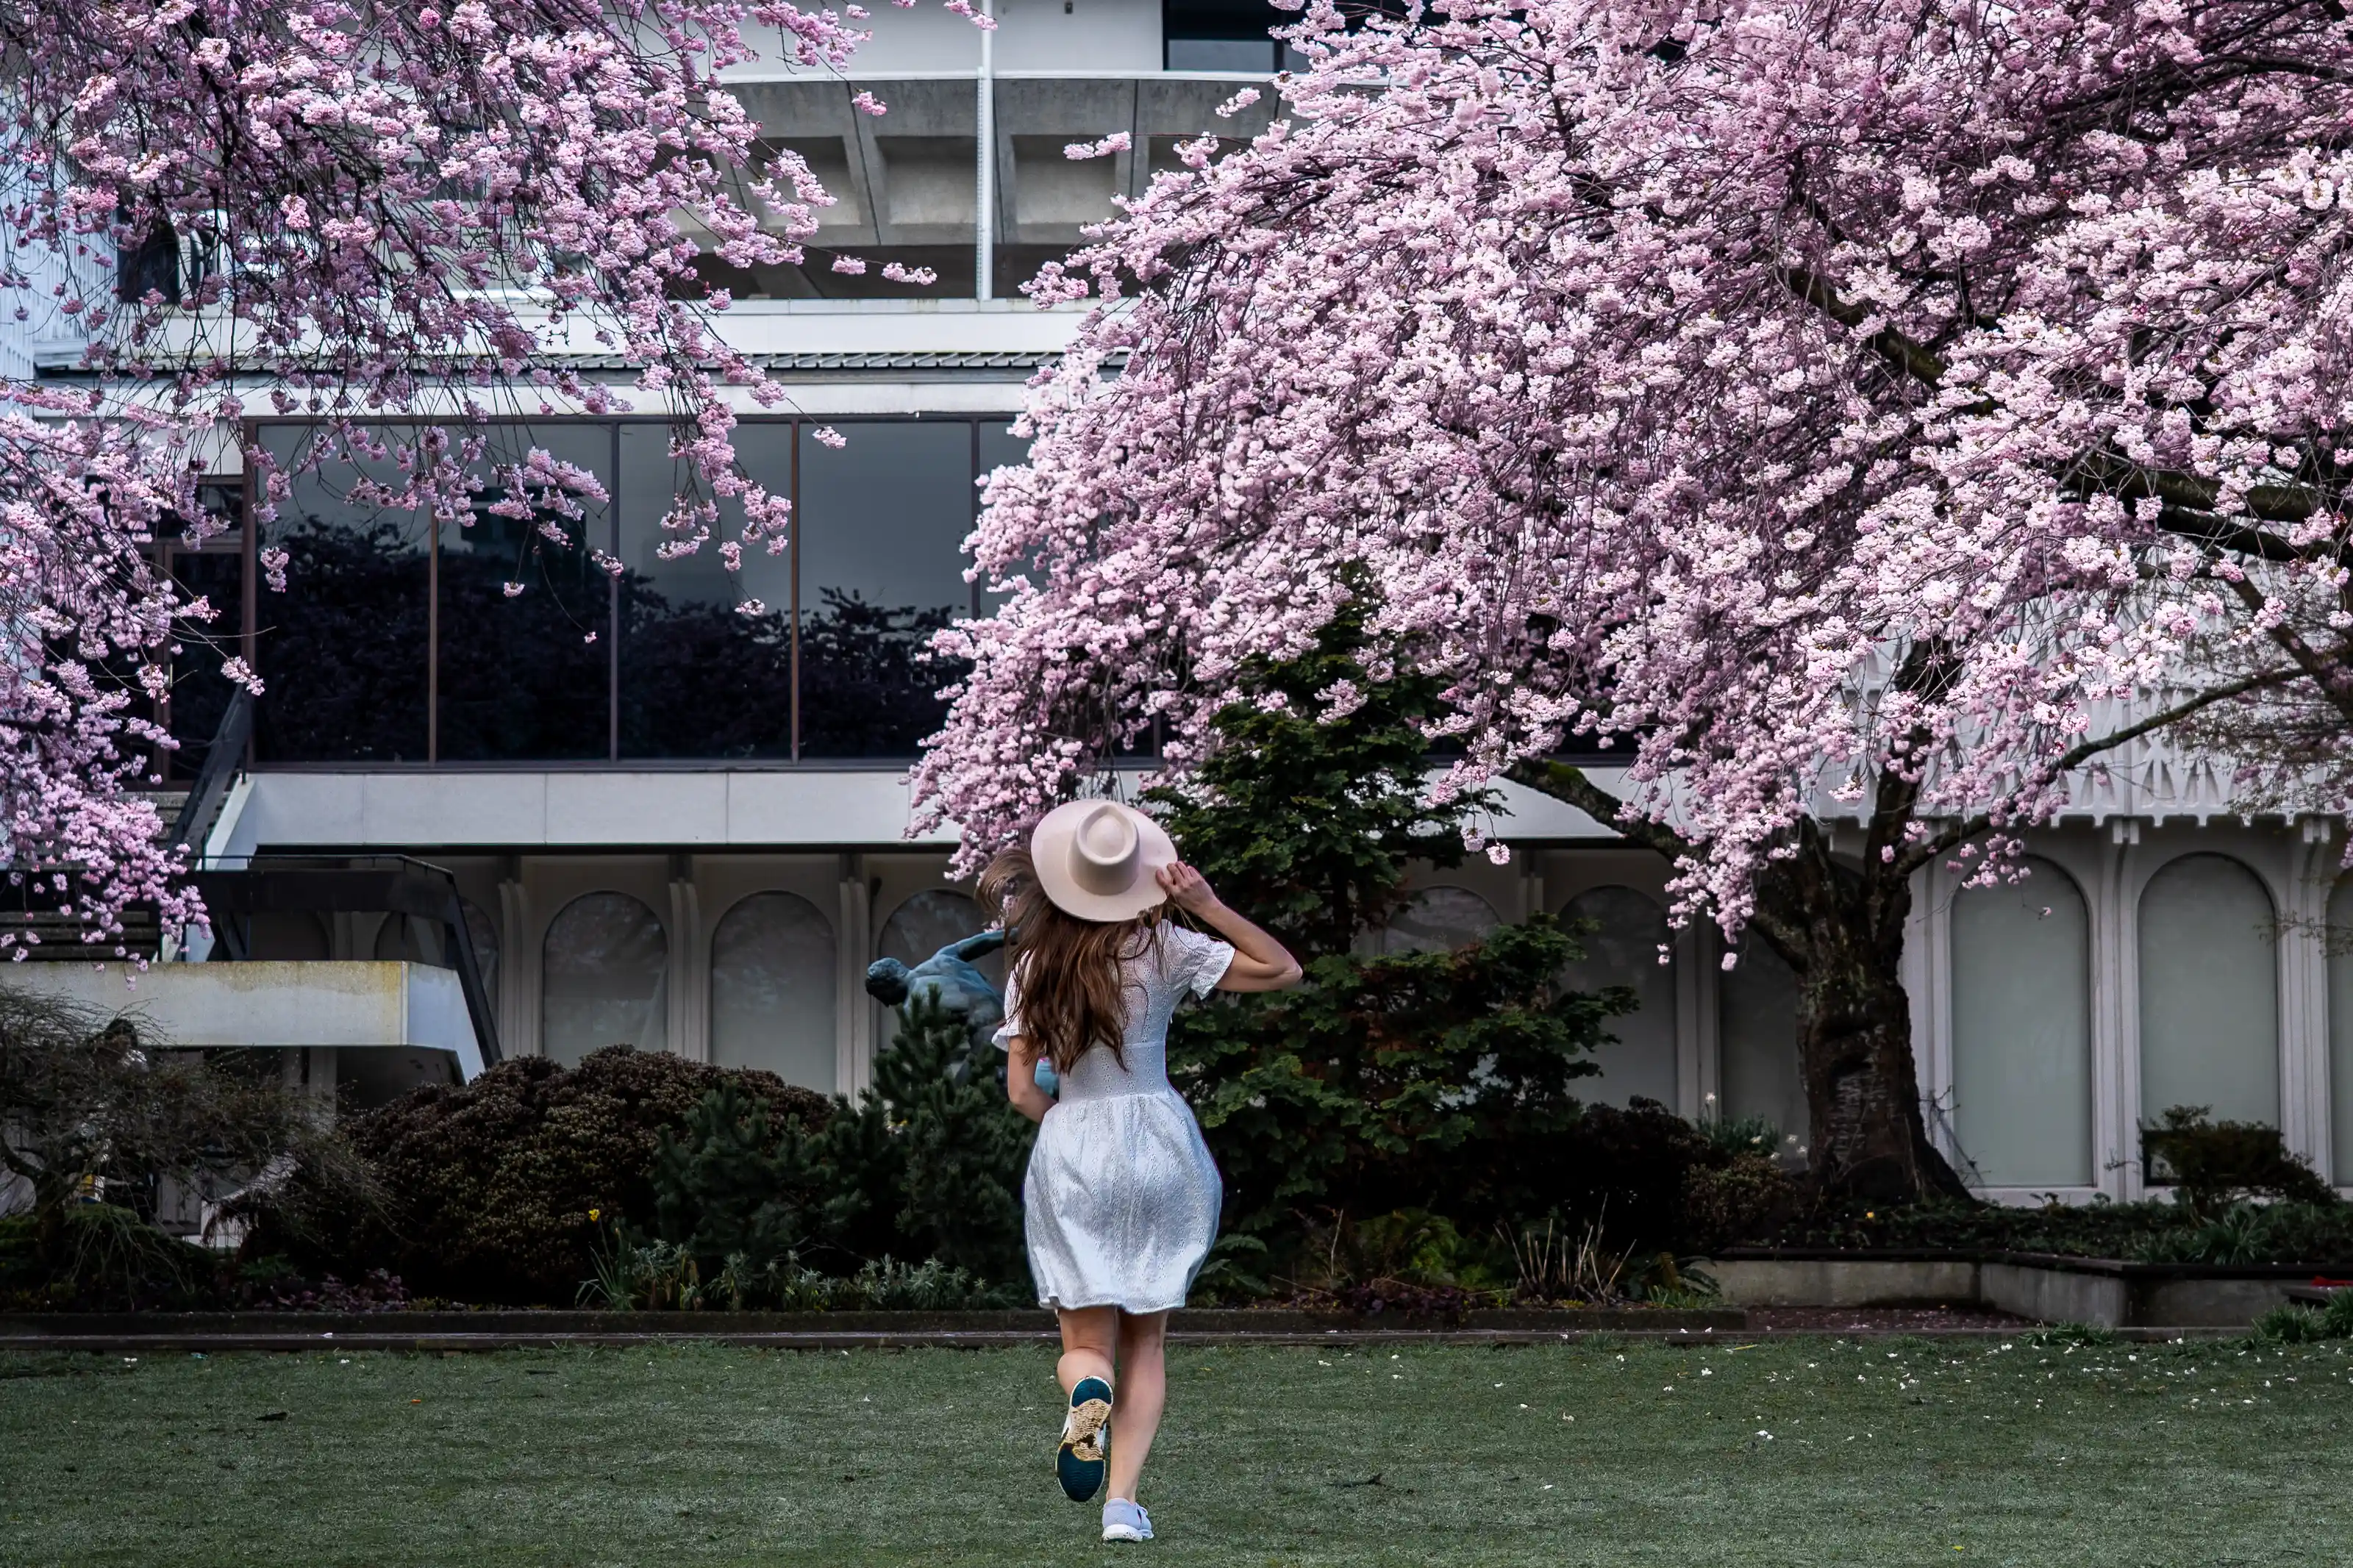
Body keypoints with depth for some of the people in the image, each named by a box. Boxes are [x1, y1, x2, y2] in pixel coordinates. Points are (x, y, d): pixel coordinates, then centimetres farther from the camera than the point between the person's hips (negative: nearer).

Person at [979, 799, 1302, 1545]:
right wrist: (1205, 903, -6)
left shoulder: (1032, 967, 2)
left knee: (1084, 1342, 9)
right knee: (1144, 1344, 10)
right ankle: (1123, 1499, -6)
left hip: (1067, 1153, 1)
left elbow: (1022, 1092, 1)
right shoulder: (1161, 947, -5)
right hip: (1157, 1147, -1)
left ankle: (1087, 1391, -29)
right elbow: (1282, 969, -1)